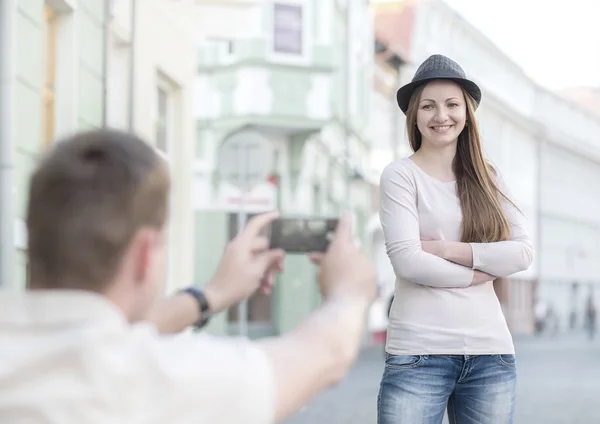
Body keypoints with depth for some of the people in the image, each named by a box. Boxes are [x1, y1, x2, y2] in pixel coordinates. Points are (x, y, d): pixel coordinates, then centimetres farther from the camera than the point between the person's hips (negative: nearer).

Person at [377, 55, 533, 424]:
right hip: (420, 352, -4)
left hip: (491, 352, 4)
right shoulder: (400, 175, -1)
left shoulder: (488, 178, 11)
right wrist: (479, 271, -3)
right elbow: (406, 261, -12)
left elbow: (524, 252, 0)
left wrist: (448, 249, -8)